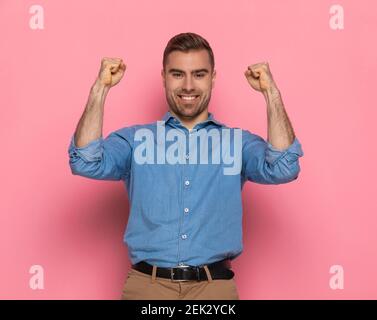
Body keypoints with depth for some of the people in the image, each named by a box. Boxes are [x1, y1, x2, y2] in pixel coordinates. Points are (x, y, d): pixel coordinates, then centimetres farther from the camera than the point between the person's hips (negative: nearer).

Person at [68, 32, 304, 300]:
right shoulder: (136, 139, 6)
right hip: (147, 285, 0)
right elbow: (86, 163, -9)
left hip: (214, 286, 1)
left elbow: (283, 168, -10)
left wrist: (271, 93, -13)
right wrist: (100, 88, -12)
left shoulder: (238, 142, 6)